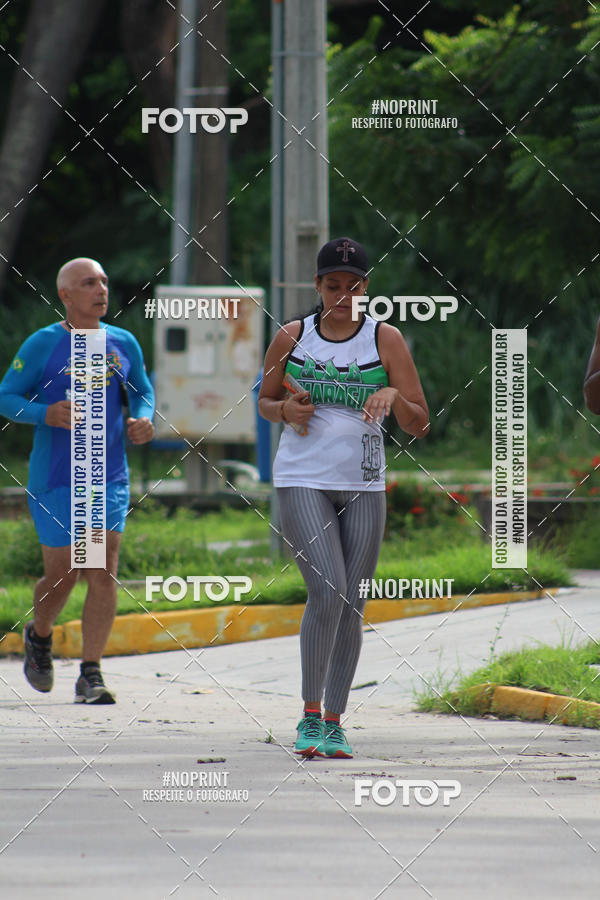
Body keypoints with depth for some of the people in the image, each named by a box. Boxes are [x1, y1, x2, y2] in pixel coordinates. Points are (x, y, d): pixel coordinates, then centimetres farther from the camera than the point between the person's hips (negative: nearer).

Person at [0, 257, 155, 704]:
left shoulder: (123, 344, 6)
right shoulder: (43, 344, -5)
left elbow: (142, 391, 20)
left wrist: (144, 419, -3)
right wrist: (45, 414, -20)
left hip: (109, 478, 3)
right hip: (54, 479, -3)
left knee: (105, 572, -7)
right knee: (62, 573, -1)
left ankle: (91, 675, -3)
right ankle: (39, 636, 32)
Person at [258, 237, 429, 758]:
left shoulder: (385, 339, 1)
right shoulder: (291, 338, 3)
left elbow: (420, 426, 1)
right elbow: (265, 400, 18)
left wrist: (394, 396, -20)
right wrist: (286, 410, -5)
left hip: (363, 486, 2)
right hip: (302, 479, -2)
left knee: (352, 605, 3)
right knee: (327, 592, -18)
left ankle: (334, 724, 15)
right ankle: (310, 717, -9)